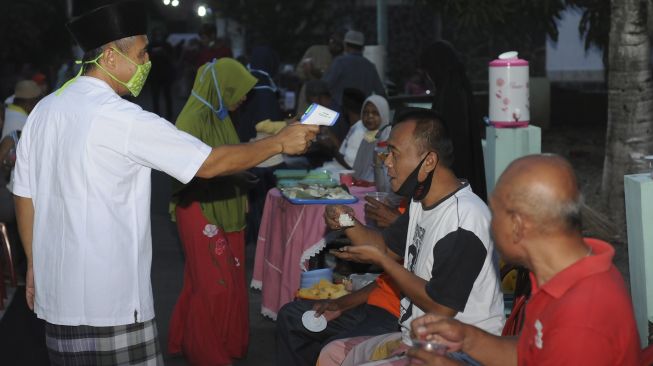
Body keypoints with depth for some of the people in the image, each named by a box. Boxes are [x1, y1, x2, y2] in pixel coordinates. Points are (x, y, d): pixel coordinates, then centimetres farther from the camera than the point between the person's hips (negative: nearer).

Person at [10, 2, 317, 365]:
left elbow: (23, 195, 11)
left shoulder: (43, 110, 5)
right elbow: (209, 163, -14)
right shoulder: (122, 119, -17)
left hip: (57, 290, 8)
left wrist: (34, 263, 22)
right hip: (109, 296, -7)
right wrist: (280, 142, -3)